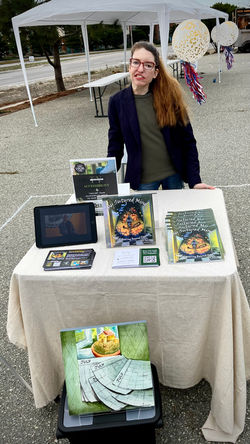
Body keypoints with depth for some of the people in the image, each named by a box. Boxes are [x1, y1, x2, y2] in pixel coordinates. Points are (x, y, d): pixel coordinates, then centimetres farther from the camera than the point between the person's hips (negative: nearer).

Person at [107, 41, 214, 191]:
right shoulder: (117, 102, -6)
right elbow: (115, 147, 0)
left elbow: (188, 140, -5)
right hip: (142, 179, 0)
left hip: (174, 174, 1)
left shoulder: (170, 95, -7)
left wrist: (195, 180, -12)